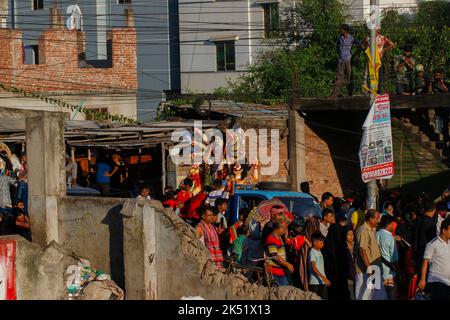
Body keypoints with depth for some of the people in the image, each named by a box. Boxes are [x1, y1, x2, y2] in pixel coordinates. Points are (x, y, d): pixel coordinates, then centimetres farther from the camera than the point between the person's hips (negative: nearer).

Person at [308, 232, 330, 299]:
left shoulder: (319, 252, 13)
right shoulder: (312, 253, -12)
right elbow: (314, 268, -21)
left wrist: (325, 279, 15)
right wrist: (324, 278, -27)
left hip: (322, 281, 8)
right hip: (315, 282, -8)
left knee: (325, 298, 4)